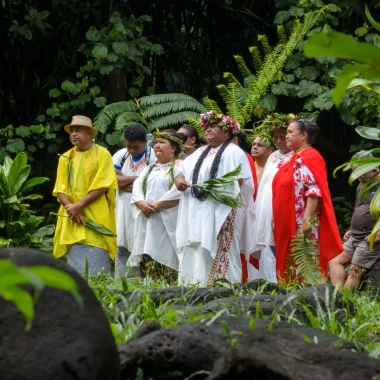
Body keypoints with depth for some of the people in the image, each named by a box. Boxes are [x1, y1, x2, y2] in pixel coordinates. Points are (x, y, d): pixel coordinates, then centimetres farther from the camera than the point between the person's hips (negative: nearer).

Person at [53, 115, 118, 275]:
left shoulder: (102, 154, 0)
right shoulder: (65, 158, 15)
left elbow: (101, 187, -8)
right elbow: (60, 190, 9)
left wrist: (79, 206, -13)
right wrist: (71, 208, -10)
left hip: (96, 220, -4)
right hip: (72, 221, 4)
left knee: (96, 270, -11)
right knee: (75, 269, 2)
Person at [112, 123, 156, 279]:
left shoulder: (153, 156, -7)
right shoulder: (120, 155, 8)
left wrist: (126, 183, -6)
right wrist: (138, 179, -9)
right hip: (123, 210, 5)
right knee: (122, 248, 4)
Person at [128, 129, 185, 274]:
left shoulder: (179, 167, 2)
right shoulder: (149, 169, 24)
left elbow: (178, 191, -13)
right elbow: (137, 187, 11)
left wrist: (157, 205, -15)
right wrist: (142, 204, -9)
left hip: (167, 221, -6)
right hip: (146, 221, 6)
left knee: (165, 257, -13)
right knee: (147, 257, -1)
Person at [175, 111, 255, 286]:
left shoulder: (233, 152, 0)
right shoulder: (200, 153, 24)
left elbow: (239, 181, -10)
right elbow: (182, 171, 22)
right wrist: (179, 179, -1)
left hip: (221, 212, -7)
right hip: (197, 213, 7)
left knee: (217, 254, -13)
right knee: (194, 254, 1)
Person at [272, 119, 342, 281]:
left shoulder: (310, 157, -10)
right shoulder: (289, 159, 18)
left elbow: (314, 190, -19)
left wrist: (307, 219, -25)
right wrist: (275, 218, 19)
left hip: (303, 224, -9)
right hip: (286, 223, 9)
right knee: (288, 264, 8)